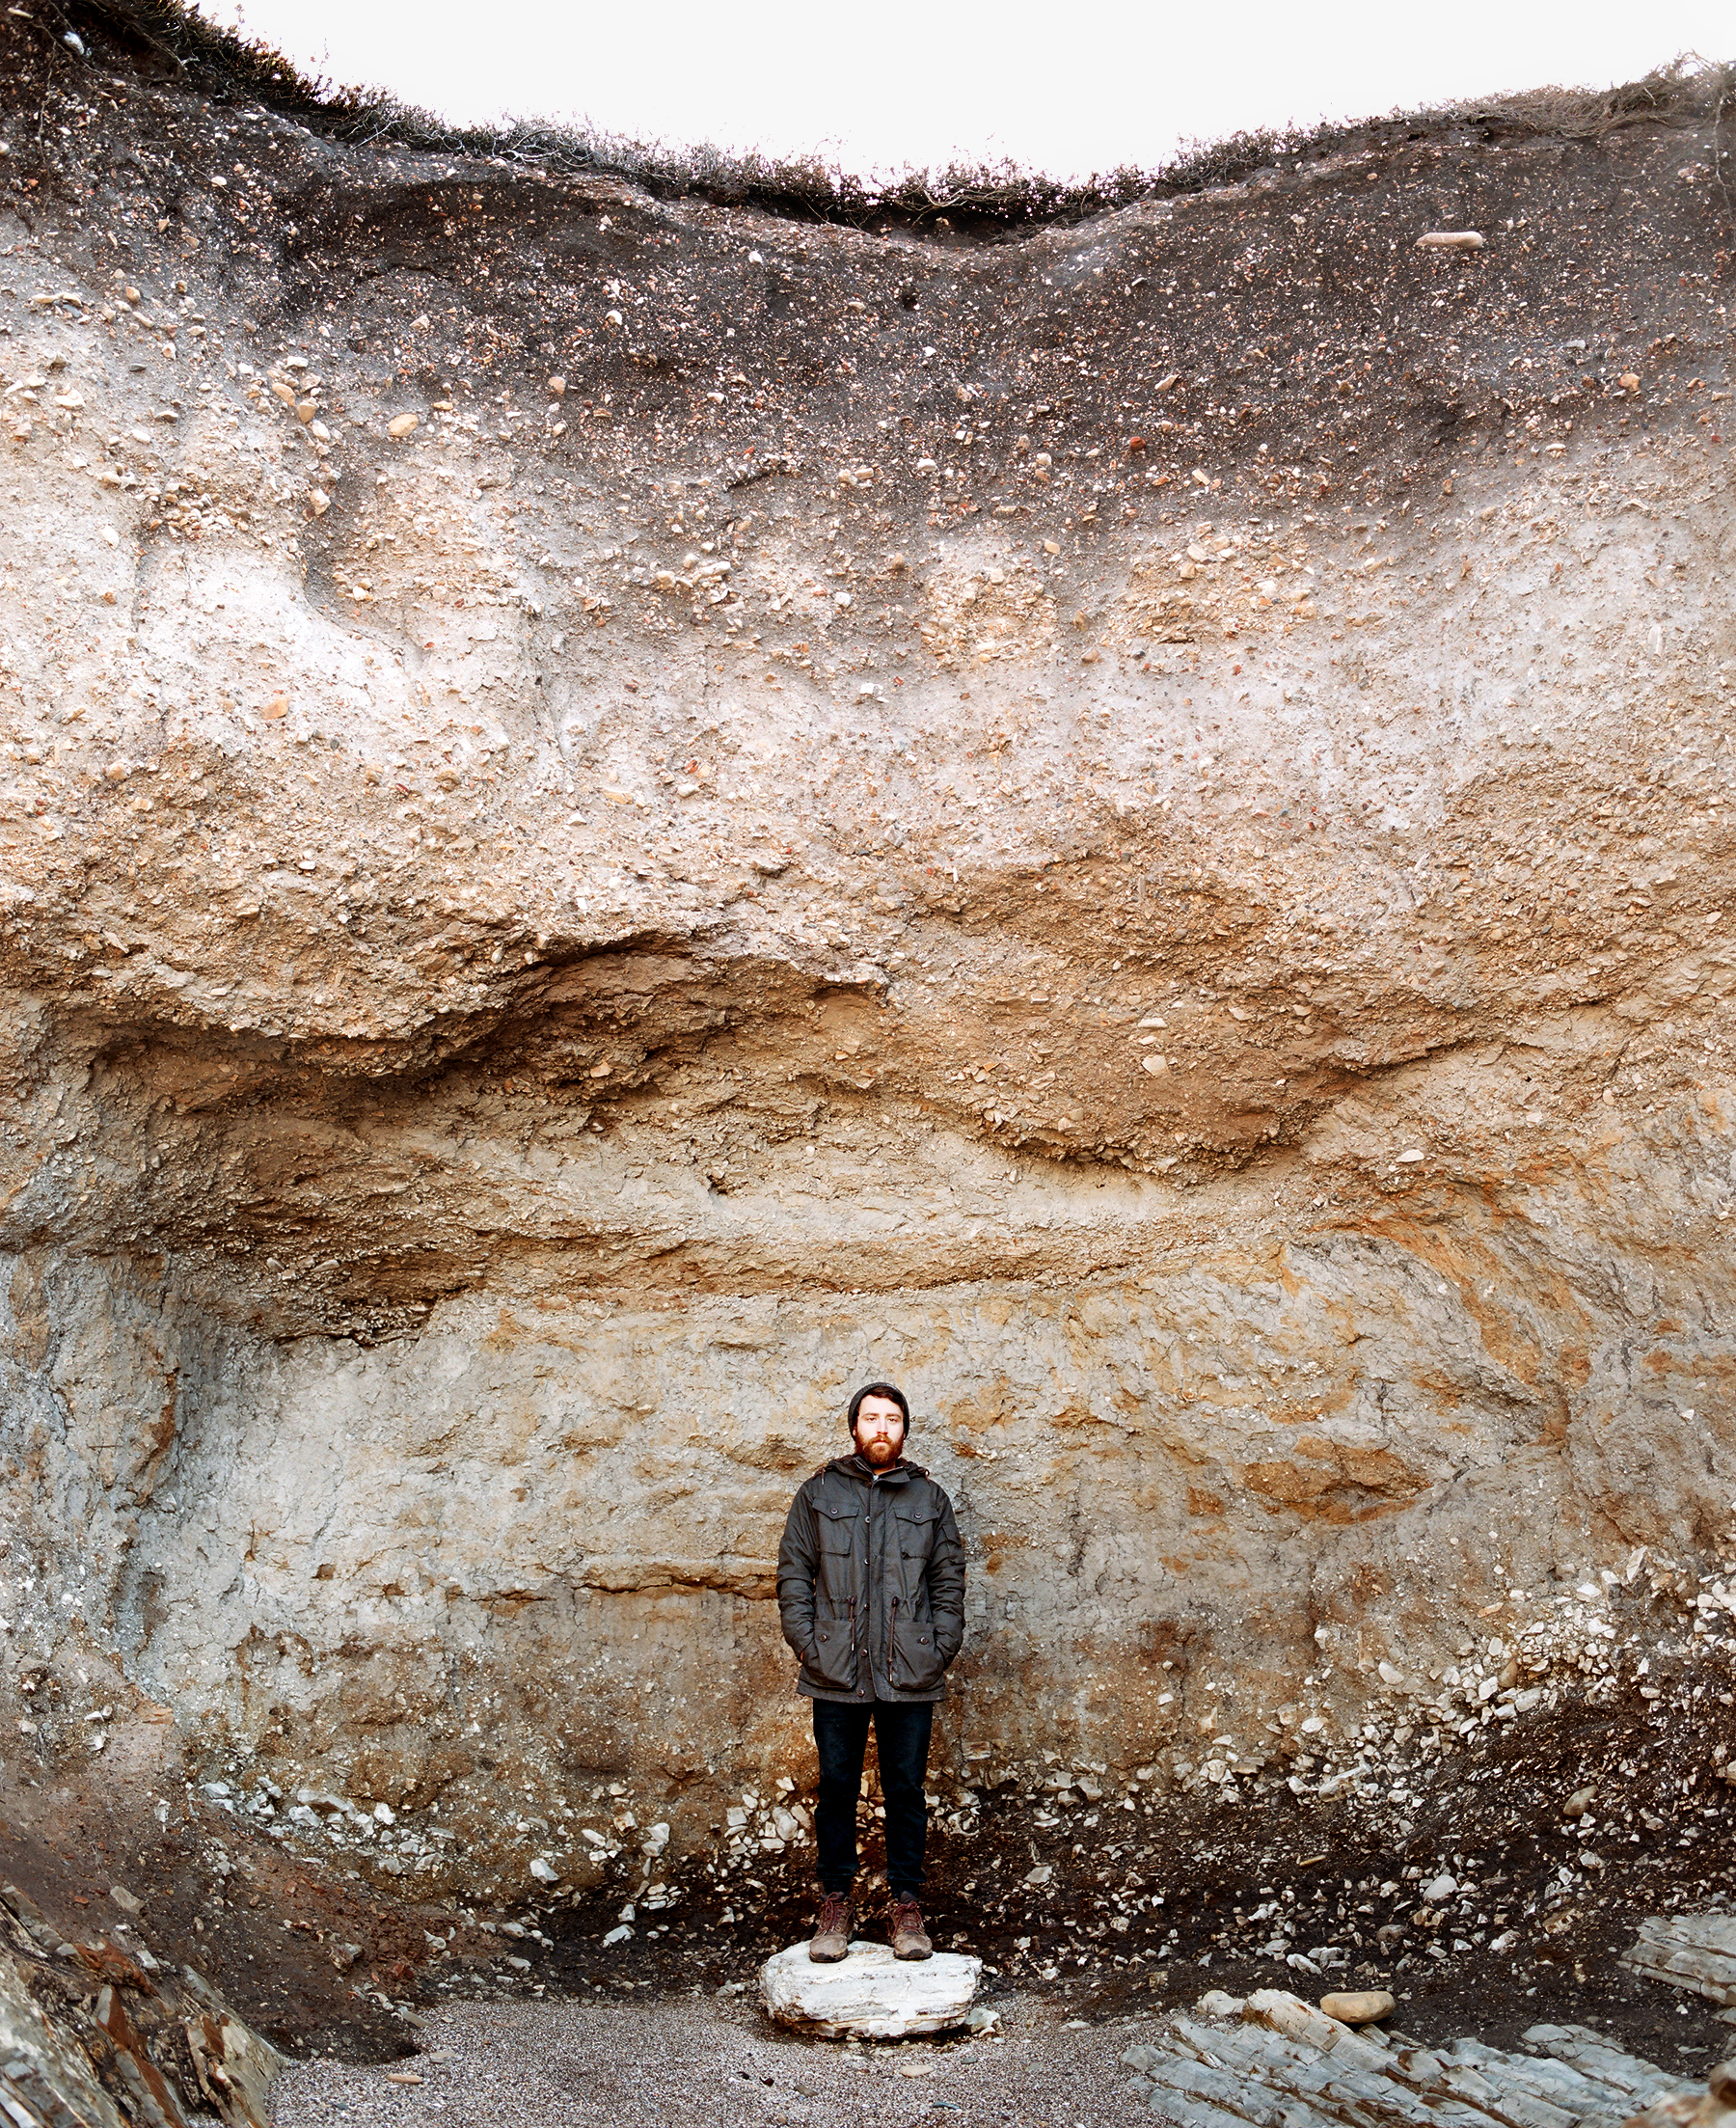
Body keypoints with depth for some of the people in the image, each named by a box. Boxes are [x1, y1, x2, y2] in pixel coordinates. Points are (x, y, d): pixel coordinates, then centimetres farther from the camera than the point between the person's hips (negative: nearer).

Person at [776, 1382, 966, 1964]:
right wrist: (809, 1646, -5)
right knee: (837, 1789, 7)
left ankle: (906, 1905, 19)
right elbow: (793, 1574, 4)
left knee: (906, 1790, 7)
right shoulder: (818, 1495, 6)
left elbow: (949, 1578, 9)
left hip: (911, 1676, 1)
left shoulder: (929, 1498, 9)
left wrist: (940, 1648, -2)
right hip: (836, 1676, 0)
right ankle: (835, 1904, 20)